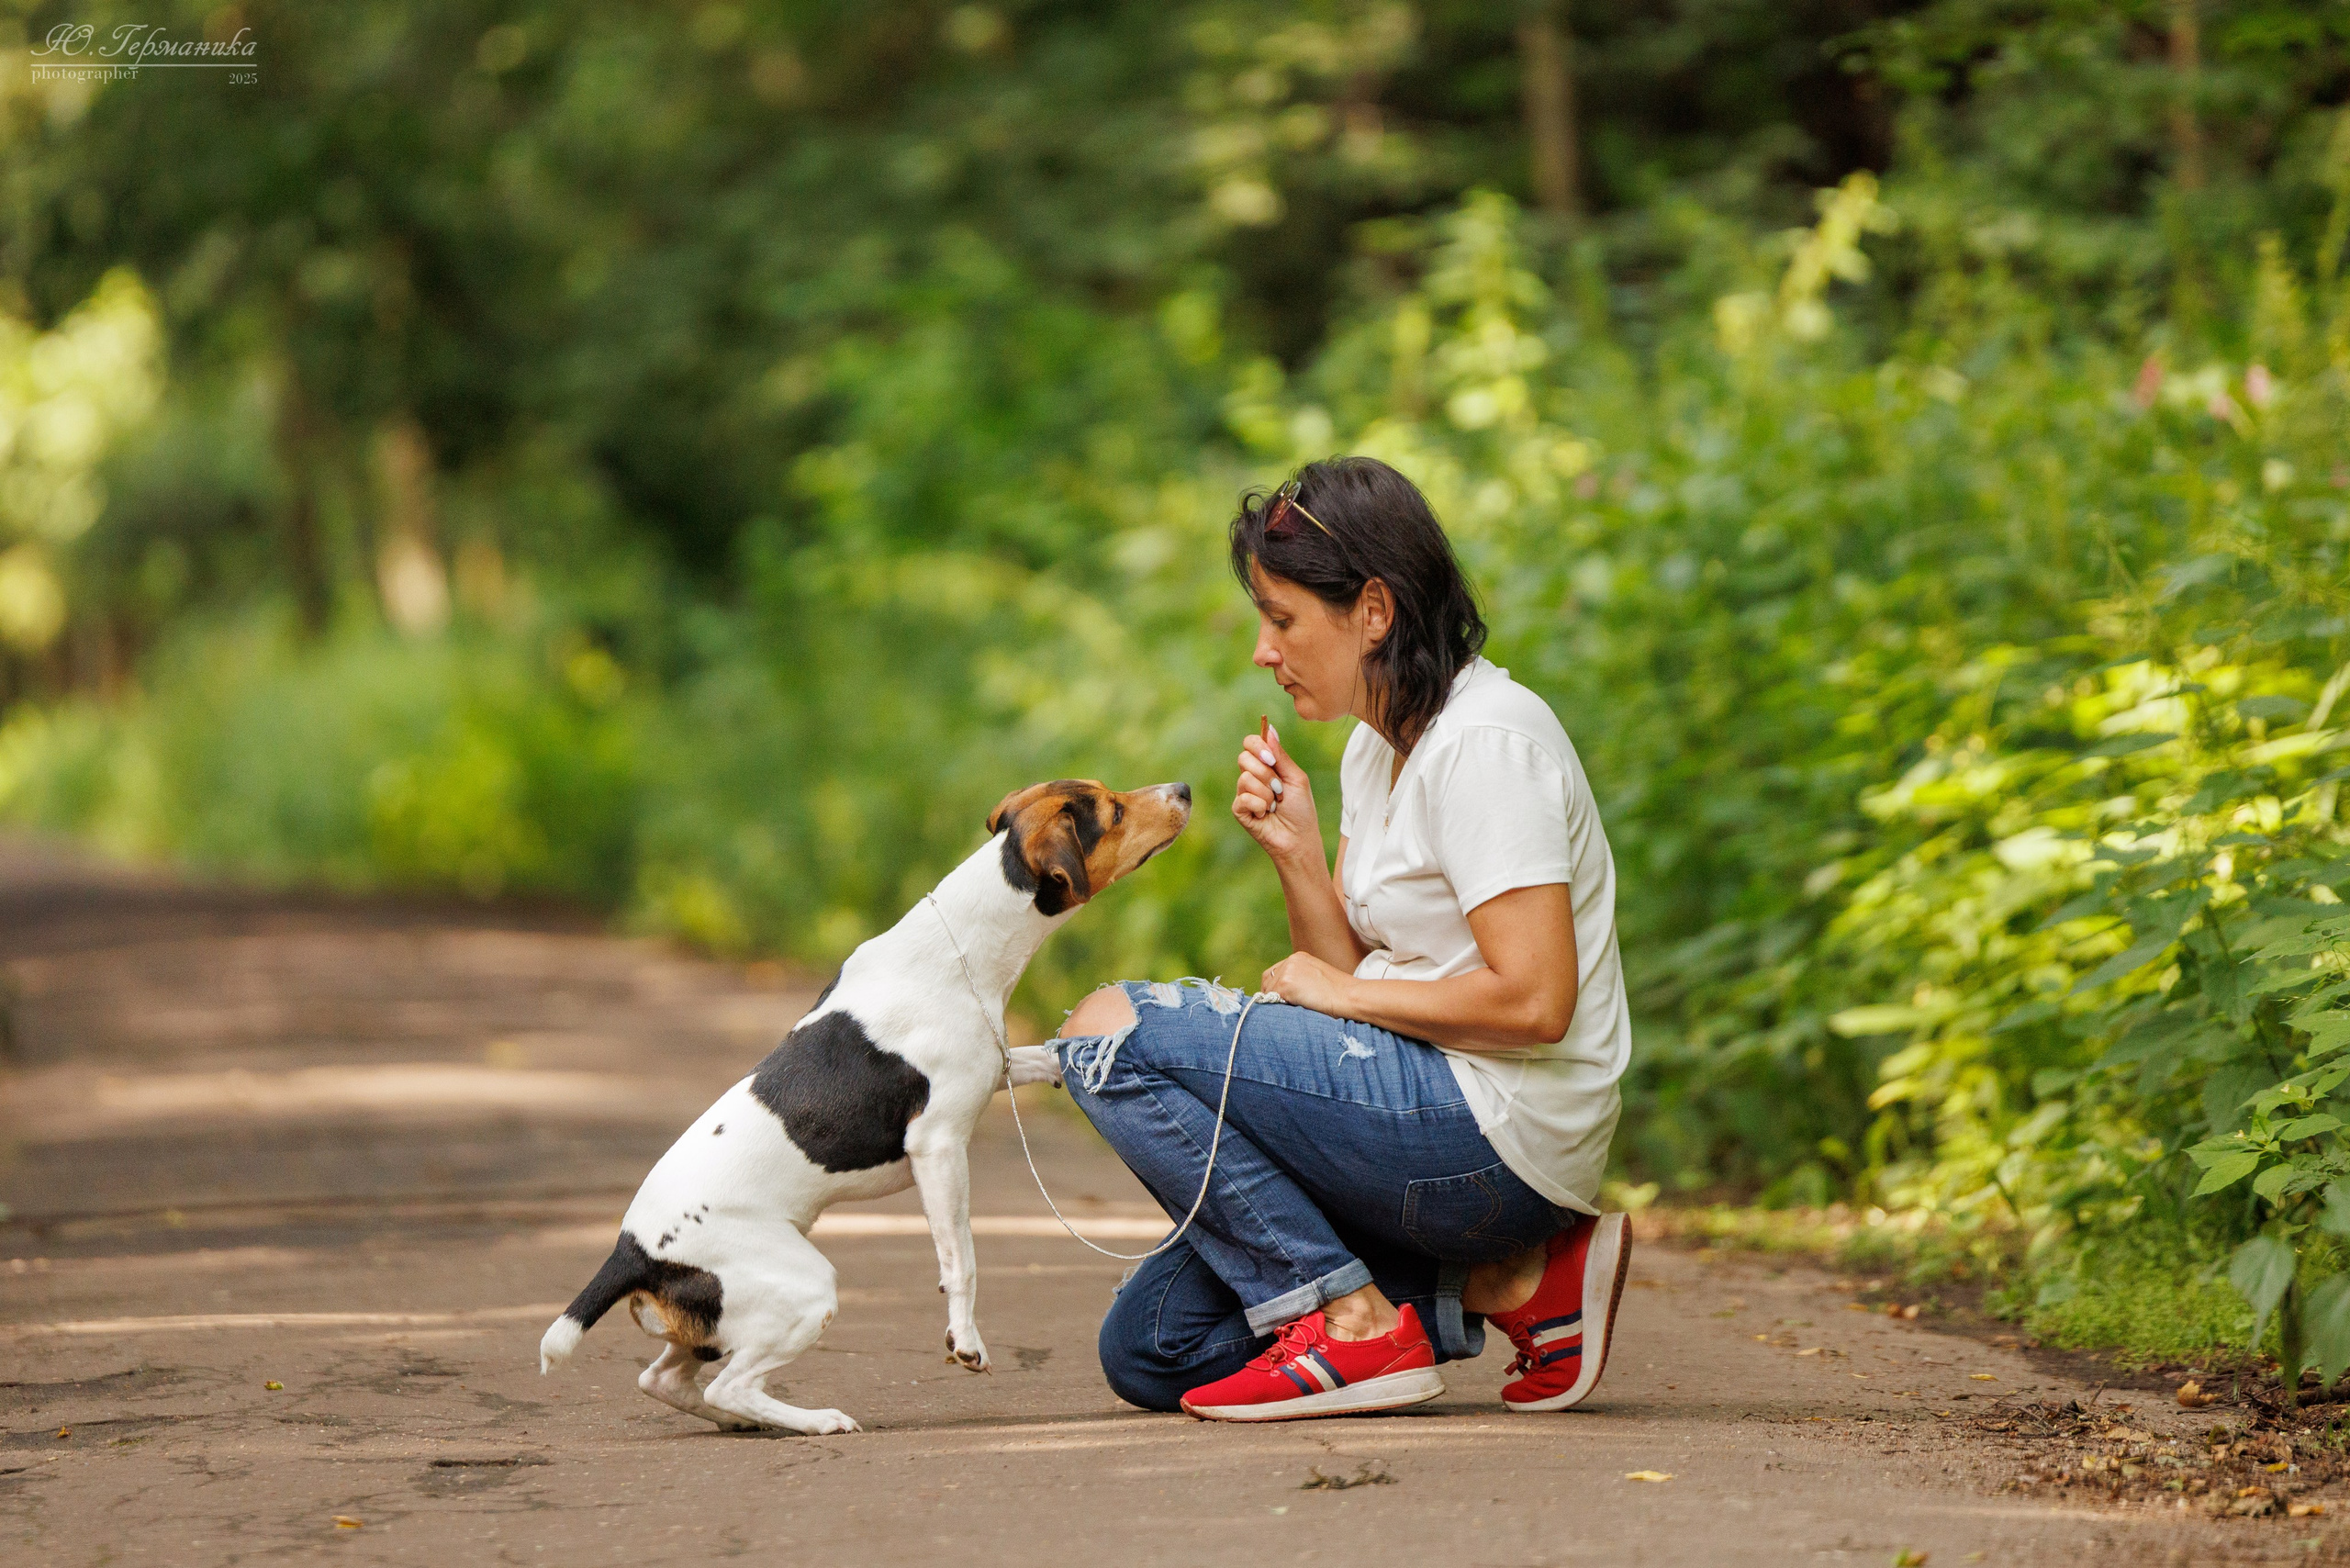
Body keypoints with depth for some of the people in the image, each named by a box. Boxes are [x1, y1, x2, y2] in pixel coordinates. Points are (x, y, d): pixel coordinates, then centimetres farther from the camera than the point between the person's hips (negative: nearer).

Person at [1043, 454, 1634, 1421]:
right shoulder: (1376, 746, 15)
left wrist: (1342, 991, -12)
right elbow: (1352, 967, 12)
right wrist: (1296, 852, -3)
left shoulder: (1486, 741, -15)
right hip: (1431, 1105, 10)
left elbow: (1534, 1001, -23)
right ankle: (1505, 1279, 4)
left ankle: (1351, 1323, -13)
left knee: (1110, 1031, -15)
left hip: (1496, 1138, -10)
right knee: (1151, 1351, 9)